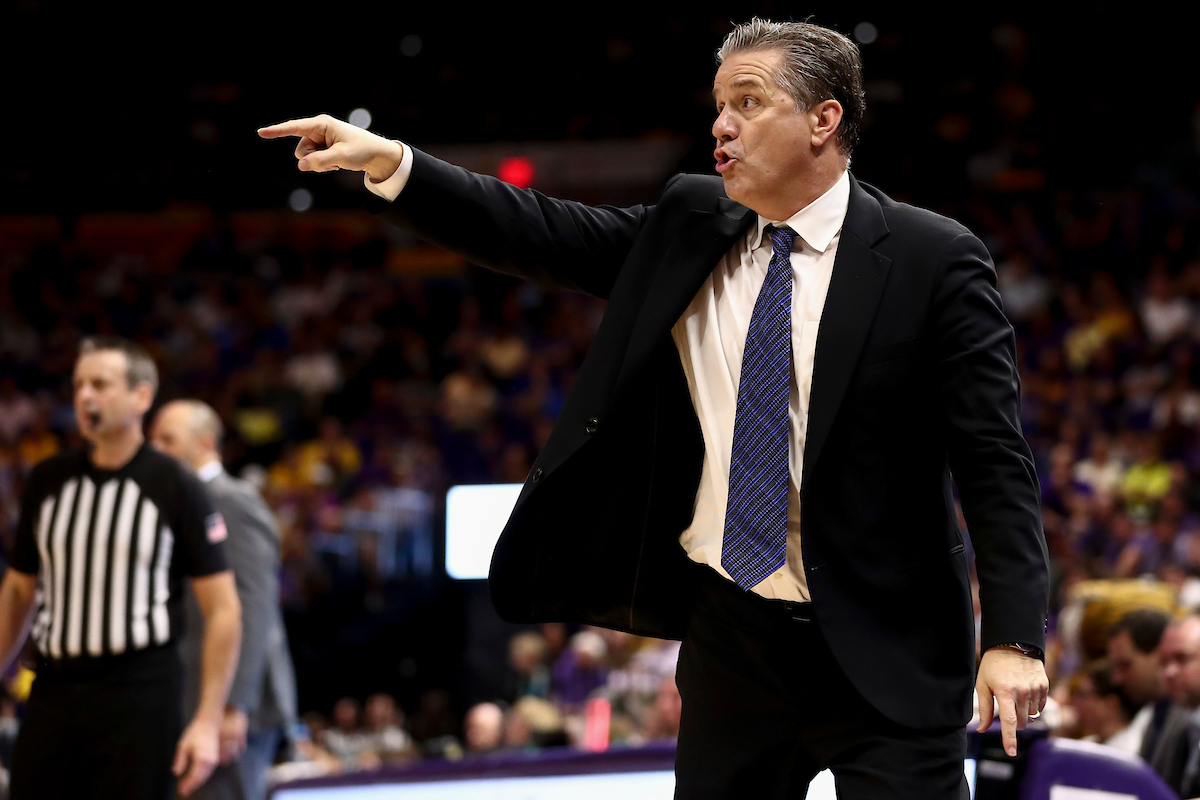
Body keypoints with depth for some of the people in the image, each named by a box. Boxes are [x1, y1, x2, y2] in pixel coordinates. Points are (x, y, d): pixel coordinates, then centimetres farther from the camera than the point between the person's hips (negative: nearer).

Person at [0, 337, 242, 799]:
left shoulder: (176, 488, -3)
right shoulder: (46, 482, 9)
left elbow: (222, 610, -5)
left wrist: (208, 721, -12)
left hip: (140, 695, -4)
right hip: (53, 689, 4)